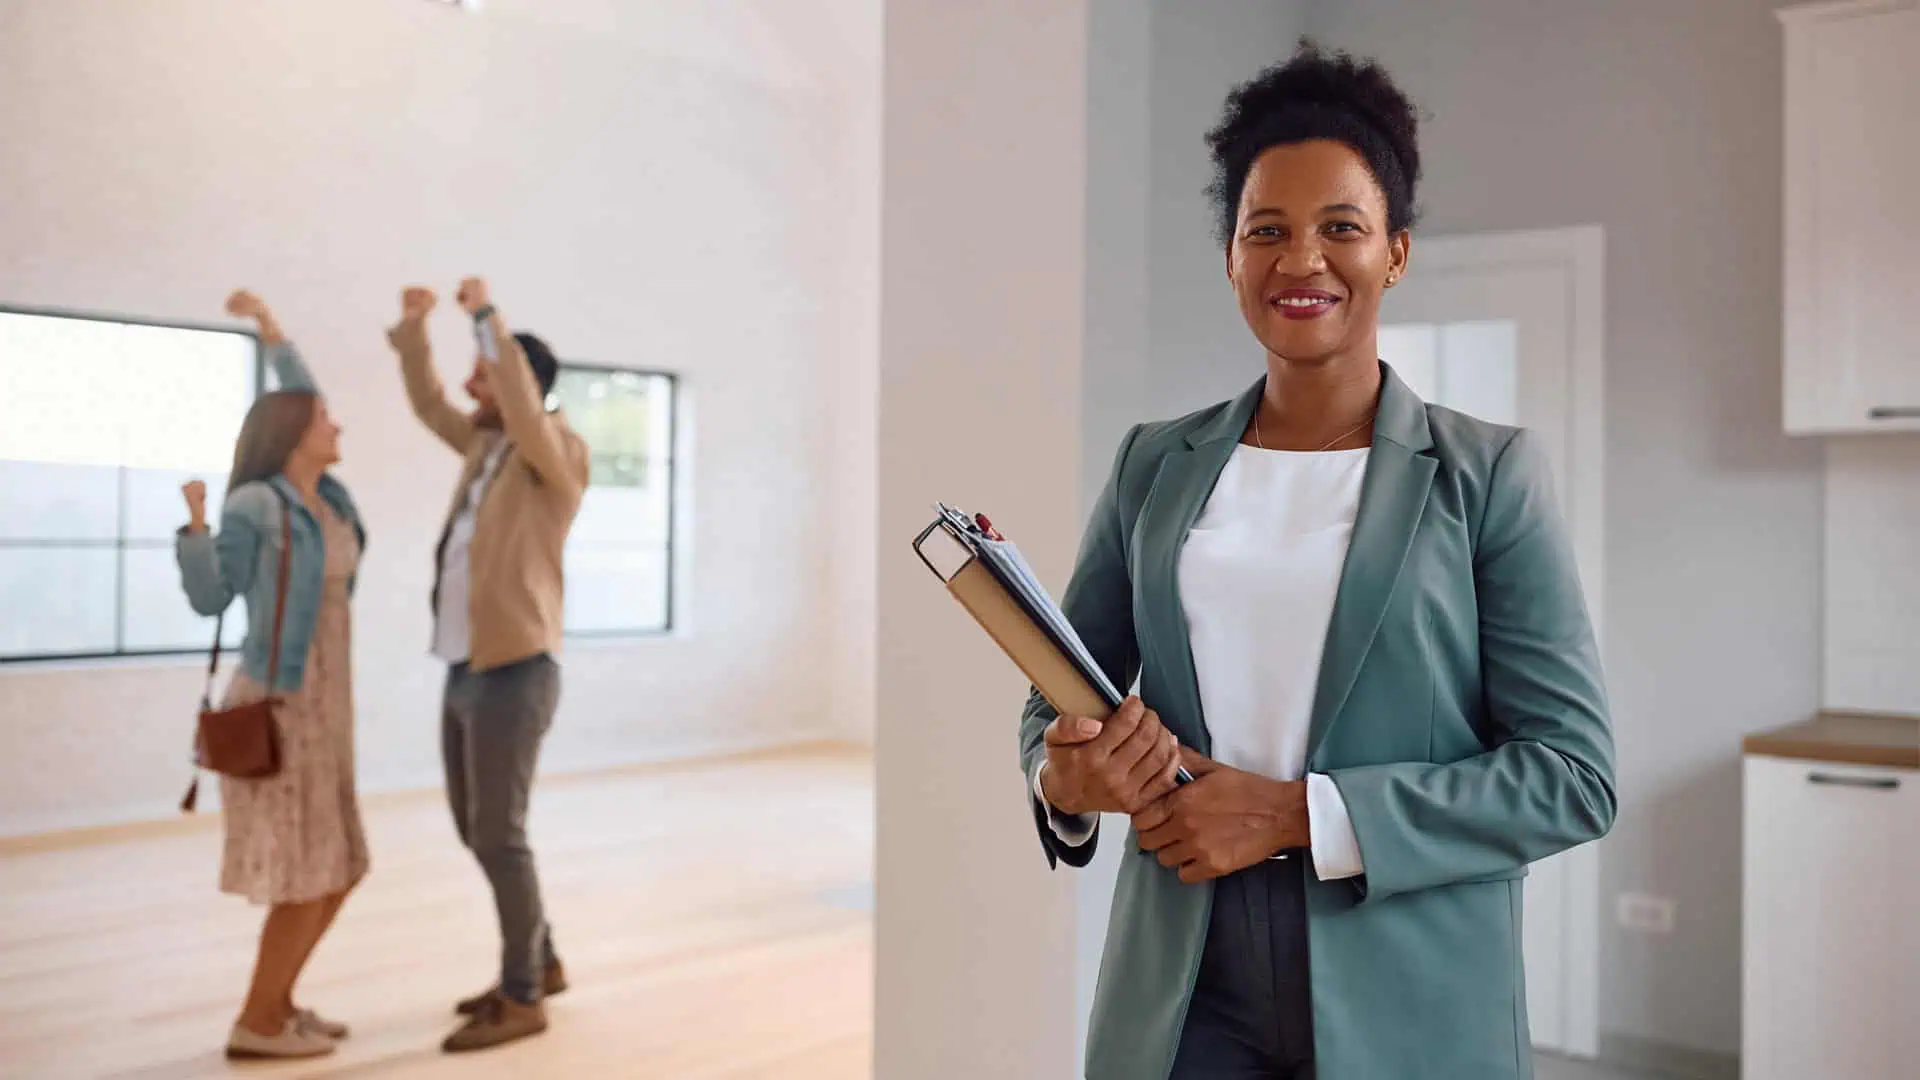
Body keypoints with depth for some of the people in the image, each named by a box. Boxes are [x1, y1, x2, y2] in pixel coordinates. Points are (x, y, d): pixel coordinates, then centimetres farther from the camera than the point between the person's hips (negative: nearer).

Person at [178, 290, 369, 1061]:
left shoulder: (326, 497, 9)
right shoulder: (253, 506, -10)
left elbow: (301, 404, 24)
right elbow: (210, 600, -9)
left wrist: (270, 327, 28)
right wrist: (195, 524, -22)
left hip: (321, 704, 8)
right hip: (276, 707, -8)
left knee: (338, 870, 11)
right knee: (308, 875, -5)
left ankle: (276, 1005, 24)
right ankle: (255, 1026, 6)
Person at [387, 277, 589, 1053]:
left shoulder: (558, 451, -10)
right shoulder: (486, 445, 13)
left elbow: (523, 409, -31)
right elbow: (427, 405, 27)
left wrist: (487, 315, -25)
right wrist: (413, 328, 15)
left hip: (513, 674, -9)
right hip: (464, 671, 9)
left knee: (499, 838, -5)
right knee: (475, 833, 15)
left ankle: (523, 998, 6)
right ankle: (541, 963, 29)